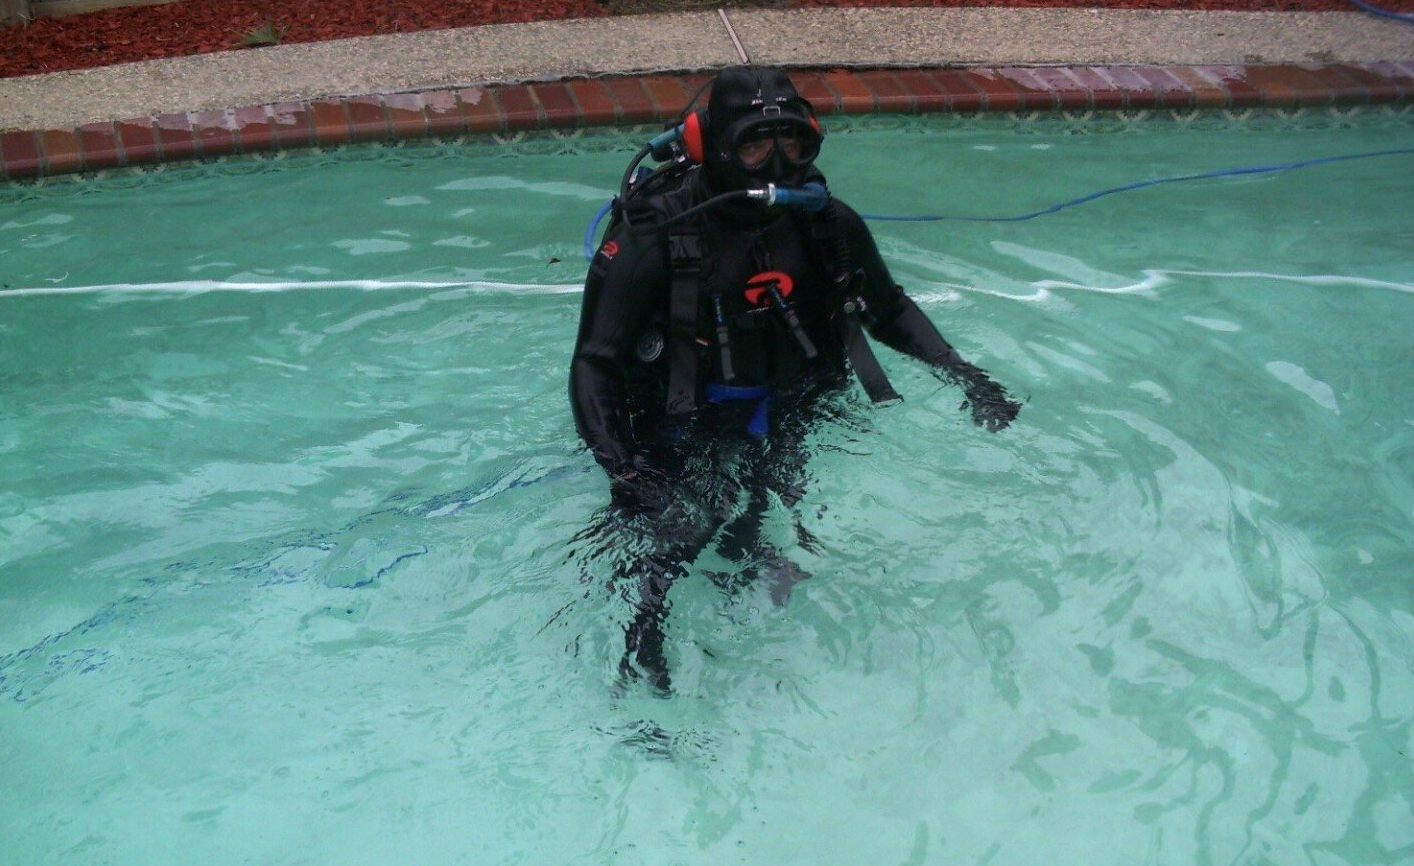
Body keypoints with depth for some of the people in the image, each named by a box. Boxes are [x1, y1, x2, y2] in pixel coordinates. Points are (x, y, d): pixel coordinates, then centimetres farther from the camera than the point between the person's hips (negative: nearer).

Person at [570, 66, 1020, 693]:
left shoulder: (827, 225, -10)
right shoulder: (653, 239, -23)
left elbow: (889, 311, 8)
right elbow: (594, 366, -22)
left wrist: (962, 375, -2)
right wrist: (621, 469, -34)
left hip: (780, 441, 4)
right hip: (677, 449, -4)